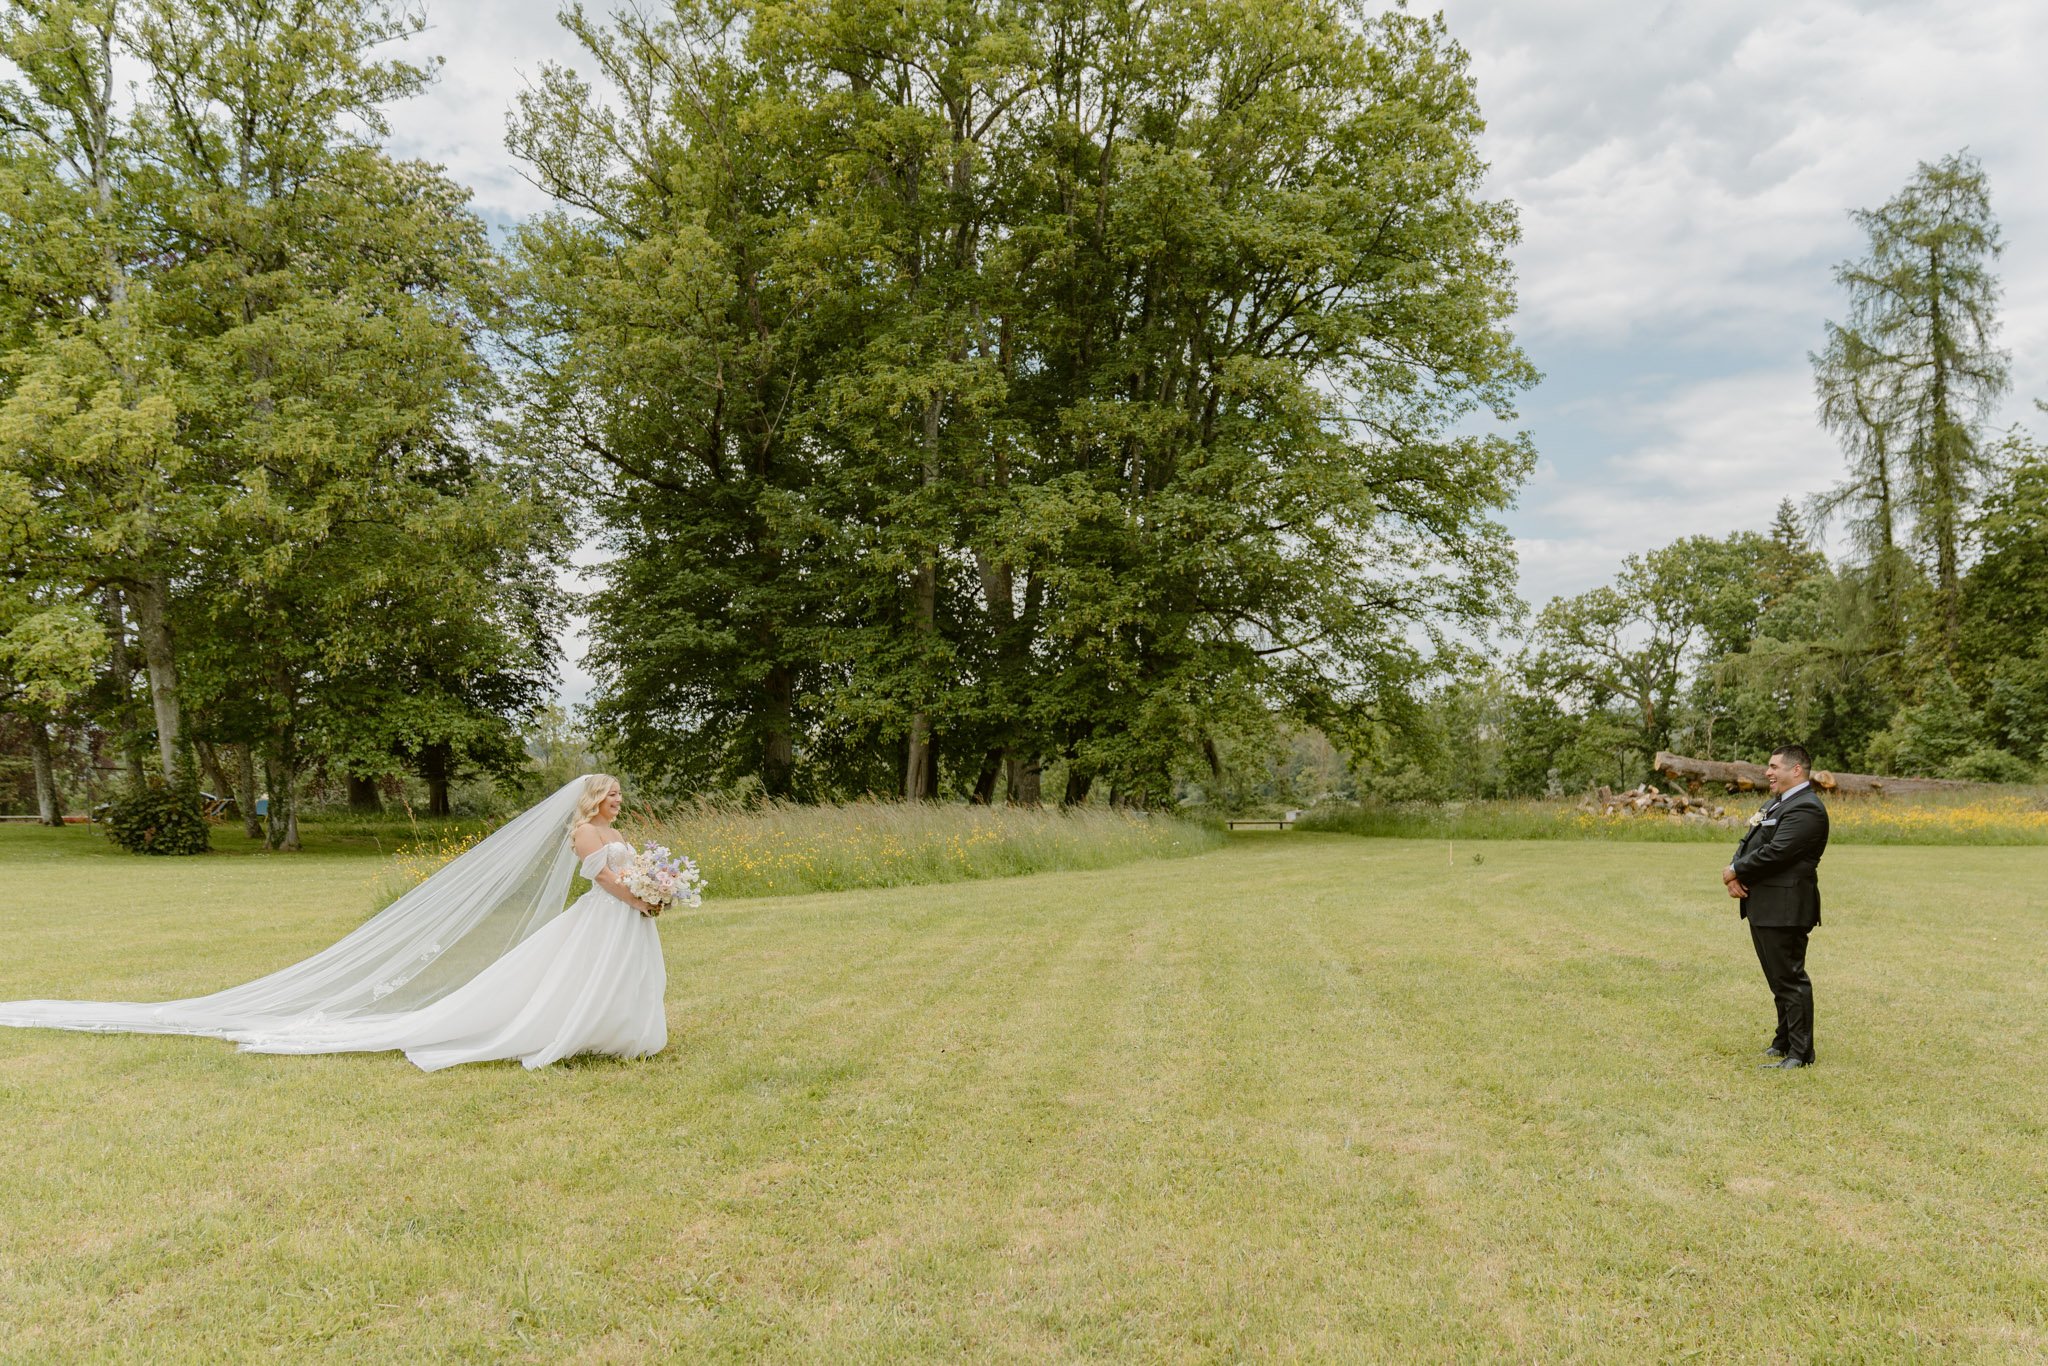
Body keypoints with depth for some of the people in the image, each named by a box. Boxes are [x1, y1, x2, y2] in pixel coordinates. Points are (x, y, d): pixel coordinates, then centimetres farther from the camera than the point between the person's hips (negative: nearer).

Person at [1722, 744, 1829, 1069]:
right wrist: (1734, 876, -4)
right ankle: (1785, 1040, 30)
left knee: (1790, 979, -4)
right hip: (1762, 906, 10)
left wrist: (1735, 871, -11)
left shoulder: (1806, 809, -15)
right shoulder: (1775, 803, 19)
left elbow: (1775, 852, -24)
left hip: (1784, 909, -10)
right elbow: (1749, 842, 16)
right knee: (1778, 979, 18)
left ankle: (1799, 1053, 2)